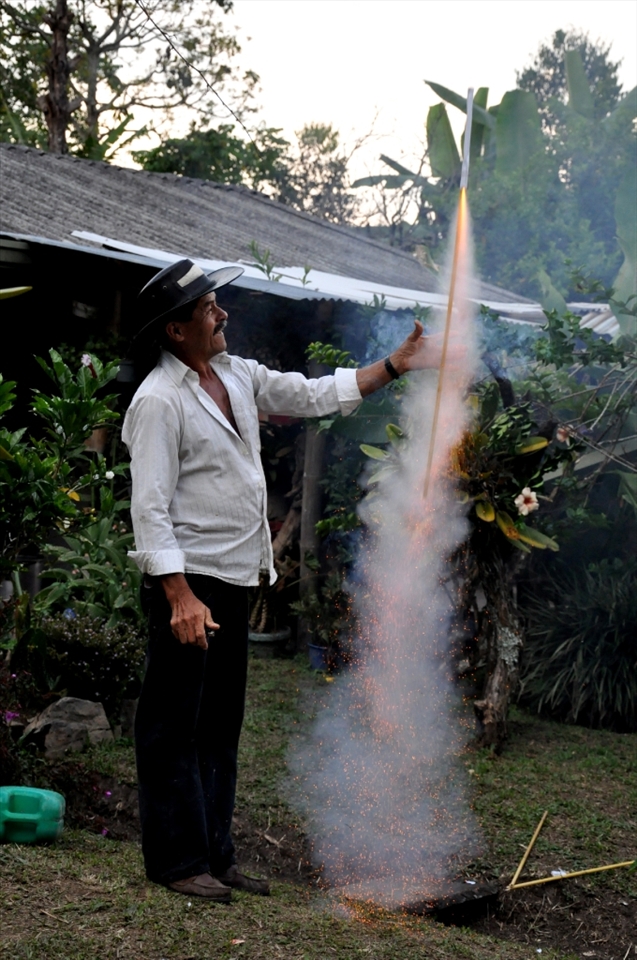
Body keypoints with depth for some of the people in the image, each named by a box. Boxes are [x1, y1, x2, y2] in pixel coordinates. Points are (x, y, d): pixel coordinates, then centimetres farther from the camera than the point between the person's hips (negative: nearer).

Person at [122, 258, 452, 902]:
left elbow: (314, 396, 20)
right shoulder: (158, 400, -13)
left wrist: (396, 365, 14)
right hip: (187, 582, -9)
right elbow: (150, 508, -17)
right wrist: (180, 597, -24)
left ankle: (214, 855, 23)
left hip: (236, 582, 9)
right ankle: (176, 861, 8)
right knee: (175, 727, 0)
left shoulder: (239, 376, 11)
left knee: (221, 726, 13)